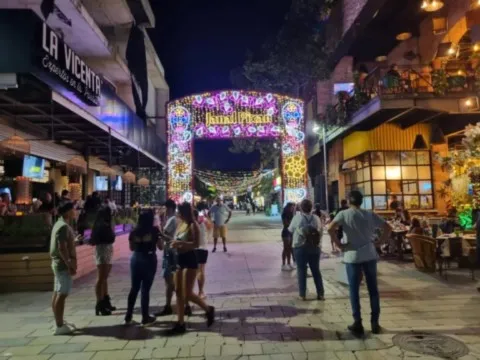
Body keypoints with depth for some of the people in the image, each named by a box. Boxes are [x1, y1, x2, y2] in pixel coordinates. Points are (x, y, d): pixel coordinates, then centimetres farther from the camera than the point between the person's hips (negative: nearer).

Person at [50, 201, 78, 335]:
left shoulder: (60, 224, 13)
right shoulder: (64, 226, -19)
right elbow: (62, 248, -24)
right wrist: (70, 265, -22)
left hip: (59, 263, 11)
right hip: (63, 264, -11)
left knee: (57, 293, 14)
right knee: (62, 294, -6)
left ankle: (59, 322, 23)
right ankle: (59, 326, 0)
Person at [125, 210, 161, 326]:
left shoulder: (134, 231, 4)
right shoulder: (154, 230, -6)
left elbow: (131, 248, 12)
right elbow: (160, 246, 0)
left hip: (136, 258, 4)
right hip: (149, 259, -4)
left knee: (134, 288, 15)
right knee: (145, 289, 2)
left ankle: (128, 316, 21)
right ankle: (145, 318, 11)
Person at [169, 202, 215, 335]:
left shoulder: (193, 225, -13)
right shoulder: (180, 224, 10)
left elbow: (196, 244, -22)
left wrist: (180, 243, -28)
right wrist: (175, 243, 2)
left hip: (190, 260, -8)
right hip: (180, 259, 8)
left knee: (188, 294, -4)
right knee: (178, 292, 8)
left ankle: (208, 309, 19)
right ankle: (180, 323, 16)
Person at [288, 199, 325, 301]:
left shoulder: (297, 217, -8)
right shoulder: (316, 218, 0)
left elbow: (290, 230, 5)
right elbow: (320, 233, 7)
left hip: (300, 247, -3)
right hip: (315, 247, 3)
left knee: (301, 271, 6)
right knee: (316, 271, 12)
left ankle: (302, 294, 9)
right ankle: (321, 294, 16)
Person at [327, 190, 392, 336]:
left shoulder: (344, 214, -4)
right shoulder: (370, 214, 5)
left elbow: (330, 228, -19)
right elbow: (388, 228, 4)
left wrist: (339, 244, -8)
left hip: (352, 256, -3)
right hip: (370, 255, 3)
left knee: (354, 290, 7)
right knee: (373, 289, 11)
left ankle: (357, 323, 10)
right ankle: (375, 322, 17)